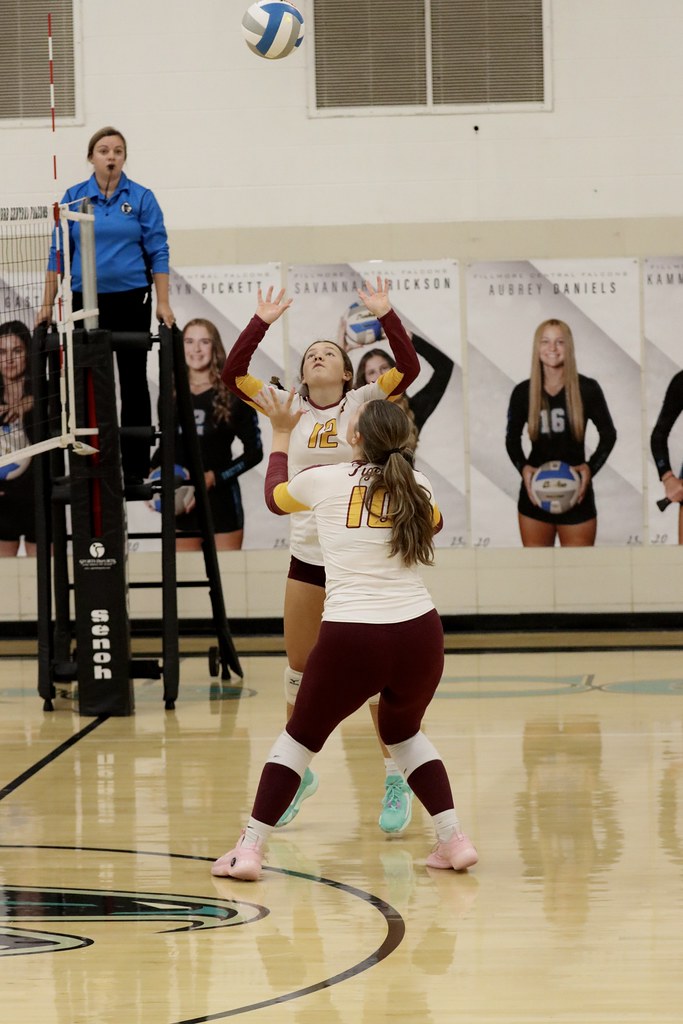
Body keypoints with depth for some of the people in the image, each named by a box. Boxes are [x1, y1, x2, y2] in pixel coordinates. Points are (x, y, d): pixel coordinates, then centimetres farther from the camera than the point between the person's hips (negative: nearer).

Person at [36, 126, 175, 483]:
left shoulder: (141, 198, 0)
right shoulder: (74, 198, 3)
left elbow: (157, 253, -1)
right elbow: (59, 253, 6)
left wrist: (163, 303, -8)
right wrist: (48, 303, 4)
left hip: (130, 301, -1)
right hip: (86, 301, 1)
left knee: (133, 382, 4)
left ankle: (135, 464, 9)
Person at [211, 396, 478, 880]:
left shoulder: (324, 481, 1)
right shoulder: (417, 489, 7)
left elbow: (276, 495, 25)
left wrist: (282, 434, 39)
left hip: (350, 639, -3)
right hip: (418, 633, 3)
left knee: (301, 736, 17)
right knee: (403, 731, 28)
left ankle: (250, 849, 14)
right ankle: (454, 838, 19)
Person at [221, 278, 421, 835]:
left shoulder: (363, 402, -2)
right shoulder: (291, 409, 6)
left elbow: (409, 367, -16)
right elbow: (234, 374, 0)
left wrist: (385, 314, -22)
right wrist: (262, 323, -7)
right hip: (307, 556, 4)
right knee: (299, 668, 11)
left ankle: (396, 780, 6)